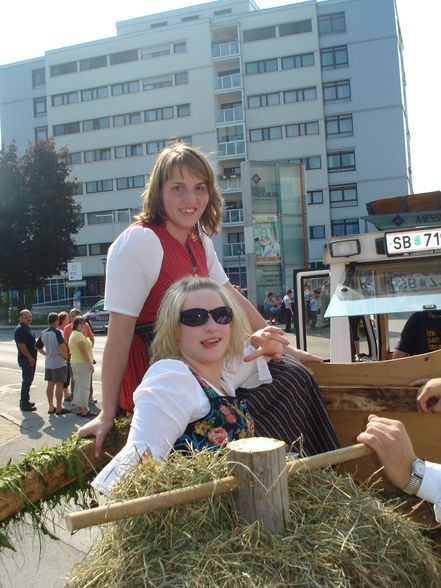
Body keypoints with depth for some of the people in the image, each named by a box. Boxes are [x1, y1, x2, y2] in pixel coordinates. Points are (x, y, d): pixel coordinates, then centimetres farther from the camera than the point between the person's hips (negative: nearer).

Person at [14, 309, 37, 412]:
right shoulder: (19, 329, -15)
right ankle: (24, 404, 0)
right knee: (26, 381, -6)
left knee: (28, 380, 16)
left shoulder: (28, 328, 15)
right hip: (25, 359, -10)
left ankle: (26, 401, 26)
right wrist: (30, 358, -20)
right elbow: (21, 345, -22)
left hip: (31, 359, 10)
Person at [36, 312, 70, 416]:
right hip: (58, 363, -7)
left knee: (50, 384, 13)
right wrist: (65, 355, -16)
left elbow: (38, 347, 15)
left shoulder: (43, 333, 7)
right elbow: (62, 345, -31)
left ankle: (51, 407, 21)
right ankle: (59, 409, 2)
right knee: (59, 385, -1)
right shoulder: (57, 332, -16)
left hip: (48, 363, 8)